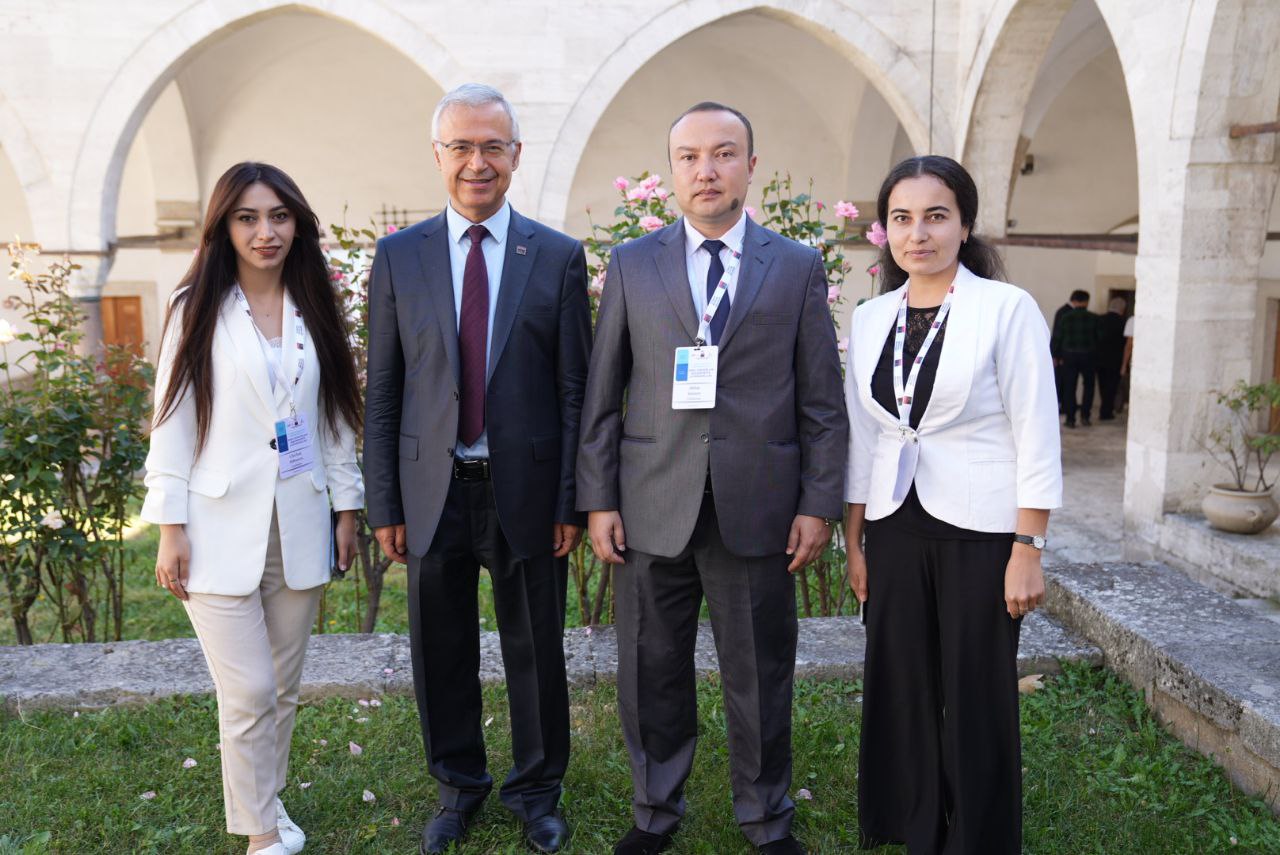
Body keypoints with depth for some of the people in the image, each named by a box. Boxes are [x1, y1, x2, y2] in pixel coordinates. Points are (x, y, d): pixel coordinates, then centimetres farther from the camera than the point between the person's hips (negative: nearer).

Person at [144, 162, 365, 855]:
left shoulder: (314, 311, 7)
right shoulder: (198, 311, -2)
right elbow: (172, 422, -2)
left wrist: (347, 507, 10)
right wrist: (170, 529, -6)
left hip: (298, 530, 3)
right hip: (221, 531, -3)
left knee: (283, 688, 12)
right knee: (249, 693, -2)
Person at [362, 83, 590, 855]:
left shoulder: (559, 257, -1)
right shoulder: (399, 256, 2)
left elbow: (575, 390, -2)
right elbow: (383, 391, 3)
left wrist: (571, 501, -5)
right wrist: (384, 503, 1)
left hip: (526, 490, -1)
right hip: (434, 491, 2)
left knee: (536, 650, 12)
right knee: (442, 652, 14)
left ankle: (538, 790, 34)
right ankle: (459, 785, 37)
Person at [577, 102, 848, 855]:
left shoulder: (799, 268, 4)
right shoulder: (631, 265, 6)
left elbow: (823, 402, 3)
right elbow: (602, 396, 4)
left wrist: (818, 504, -2)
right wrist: (598, 499, 0)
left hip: (757, 511, 0)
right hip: (652, 511, 1)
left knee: (761, 679, 12)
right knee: (653, 677, 13)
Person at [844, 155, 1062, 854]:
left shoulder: (1007, 309, -7)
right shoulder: (869, 319, 6)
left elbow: (1037, 438, -8)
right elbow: (862, 439, 10)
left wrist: (1027, 553, -11)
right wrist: (854, 542, 10)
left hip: (979, 532, -4)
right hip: (896, 532, 4)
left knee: (977, 701, 6)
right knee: (902, 692, 11)